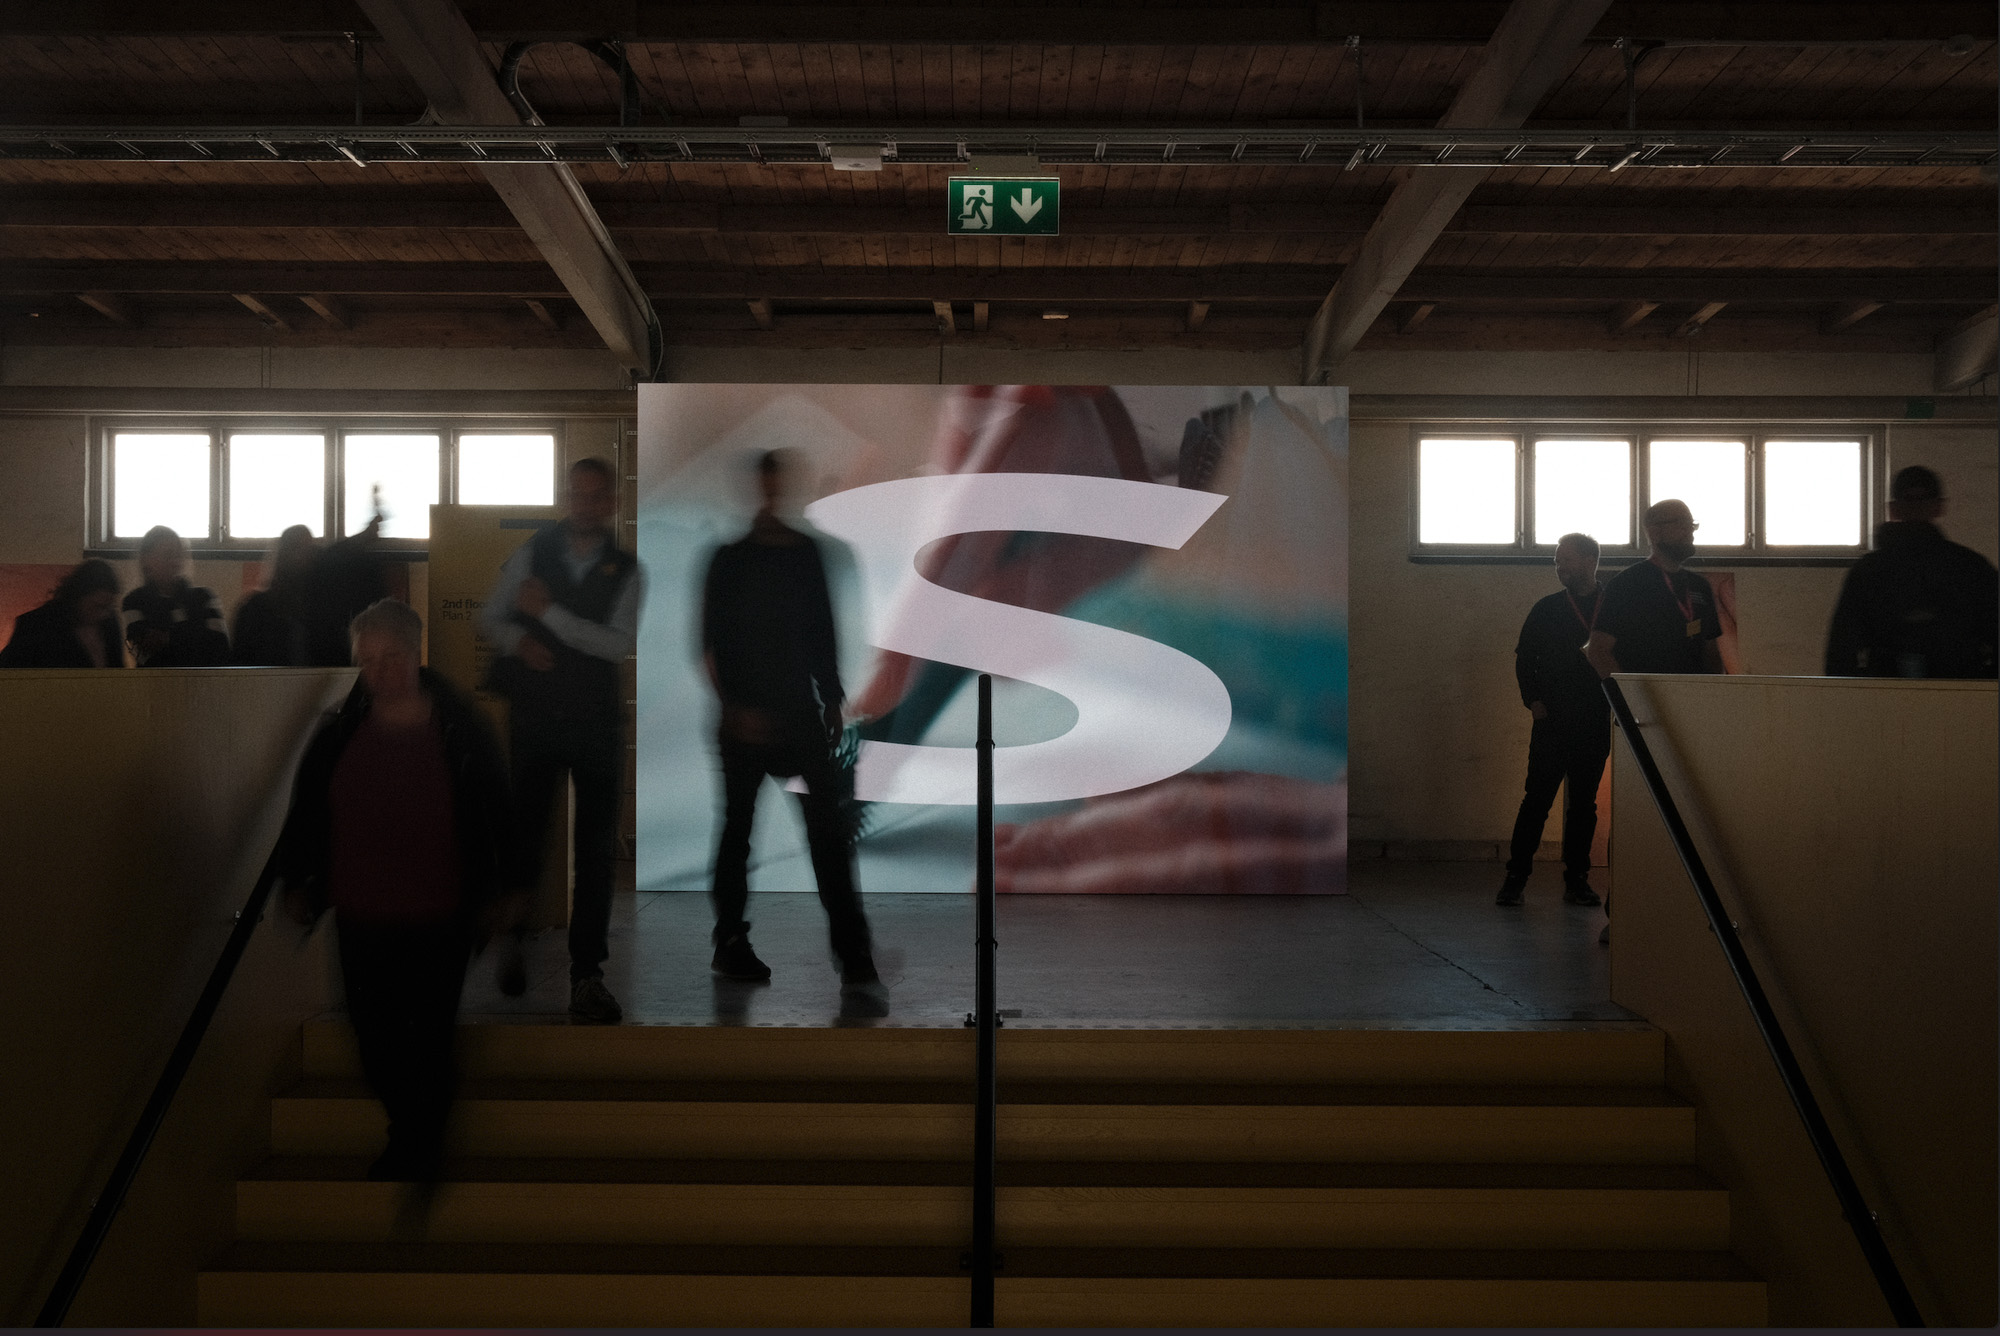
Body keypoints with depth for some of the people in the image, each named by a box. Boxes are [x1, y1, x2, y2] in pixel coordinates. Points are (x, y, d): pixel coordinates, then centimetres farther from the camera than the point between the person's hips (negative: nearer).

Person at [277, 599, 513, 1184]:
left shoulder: (461, 730, -6)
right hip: (360, 917, 3)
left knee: (427, 1042, 5)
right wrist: (298, 882, 12)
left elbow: (496, 815, 0)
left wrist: (490, 891, 0)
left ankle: (419, 1147, 24)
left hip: (438, 921, -3)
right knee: (375, 1046, 11)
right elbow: (305, 811, 13)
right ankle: (410, 1131, 35)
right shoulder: (338, 732, 3)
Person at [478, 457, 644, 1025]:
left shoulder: (627, 570, -1)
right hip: (534, 716, 1)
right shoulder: (533, 552, 3)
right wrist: (517, 640, -13)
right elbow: (489, 619, 8)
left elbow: (619, 644, -14)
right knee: (526, 835, 9)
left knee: (596, 848, 0)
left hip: (594, 722, -1)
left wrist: (549, 612, -18)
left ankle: (586, 974, 7)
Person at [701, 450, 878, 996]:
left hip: (801, 713, 3)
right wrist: (734, 709, -11)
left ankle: (854, 957, -9)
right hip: (748, 719, -2)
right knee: (738, 828, 7)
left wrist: (832, 700, 13)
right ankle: (730, 946, 21)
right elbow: (712, 647, -3)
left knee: (829, 828, -7)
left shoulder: (807, 554, 11)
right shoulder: (730, 560, 1)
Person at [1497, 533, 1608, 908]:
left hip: (1595, 723, 1)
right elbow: (1524, 658, 10)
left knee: (1583, 804, 7)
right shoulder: (1546, 610, 6)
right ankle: (1515, 877, 2)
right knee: (1536, 799, -3)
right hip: (1552, 722, -1)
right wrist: (1533, 699, -1)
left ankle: (1577, 881, 14)